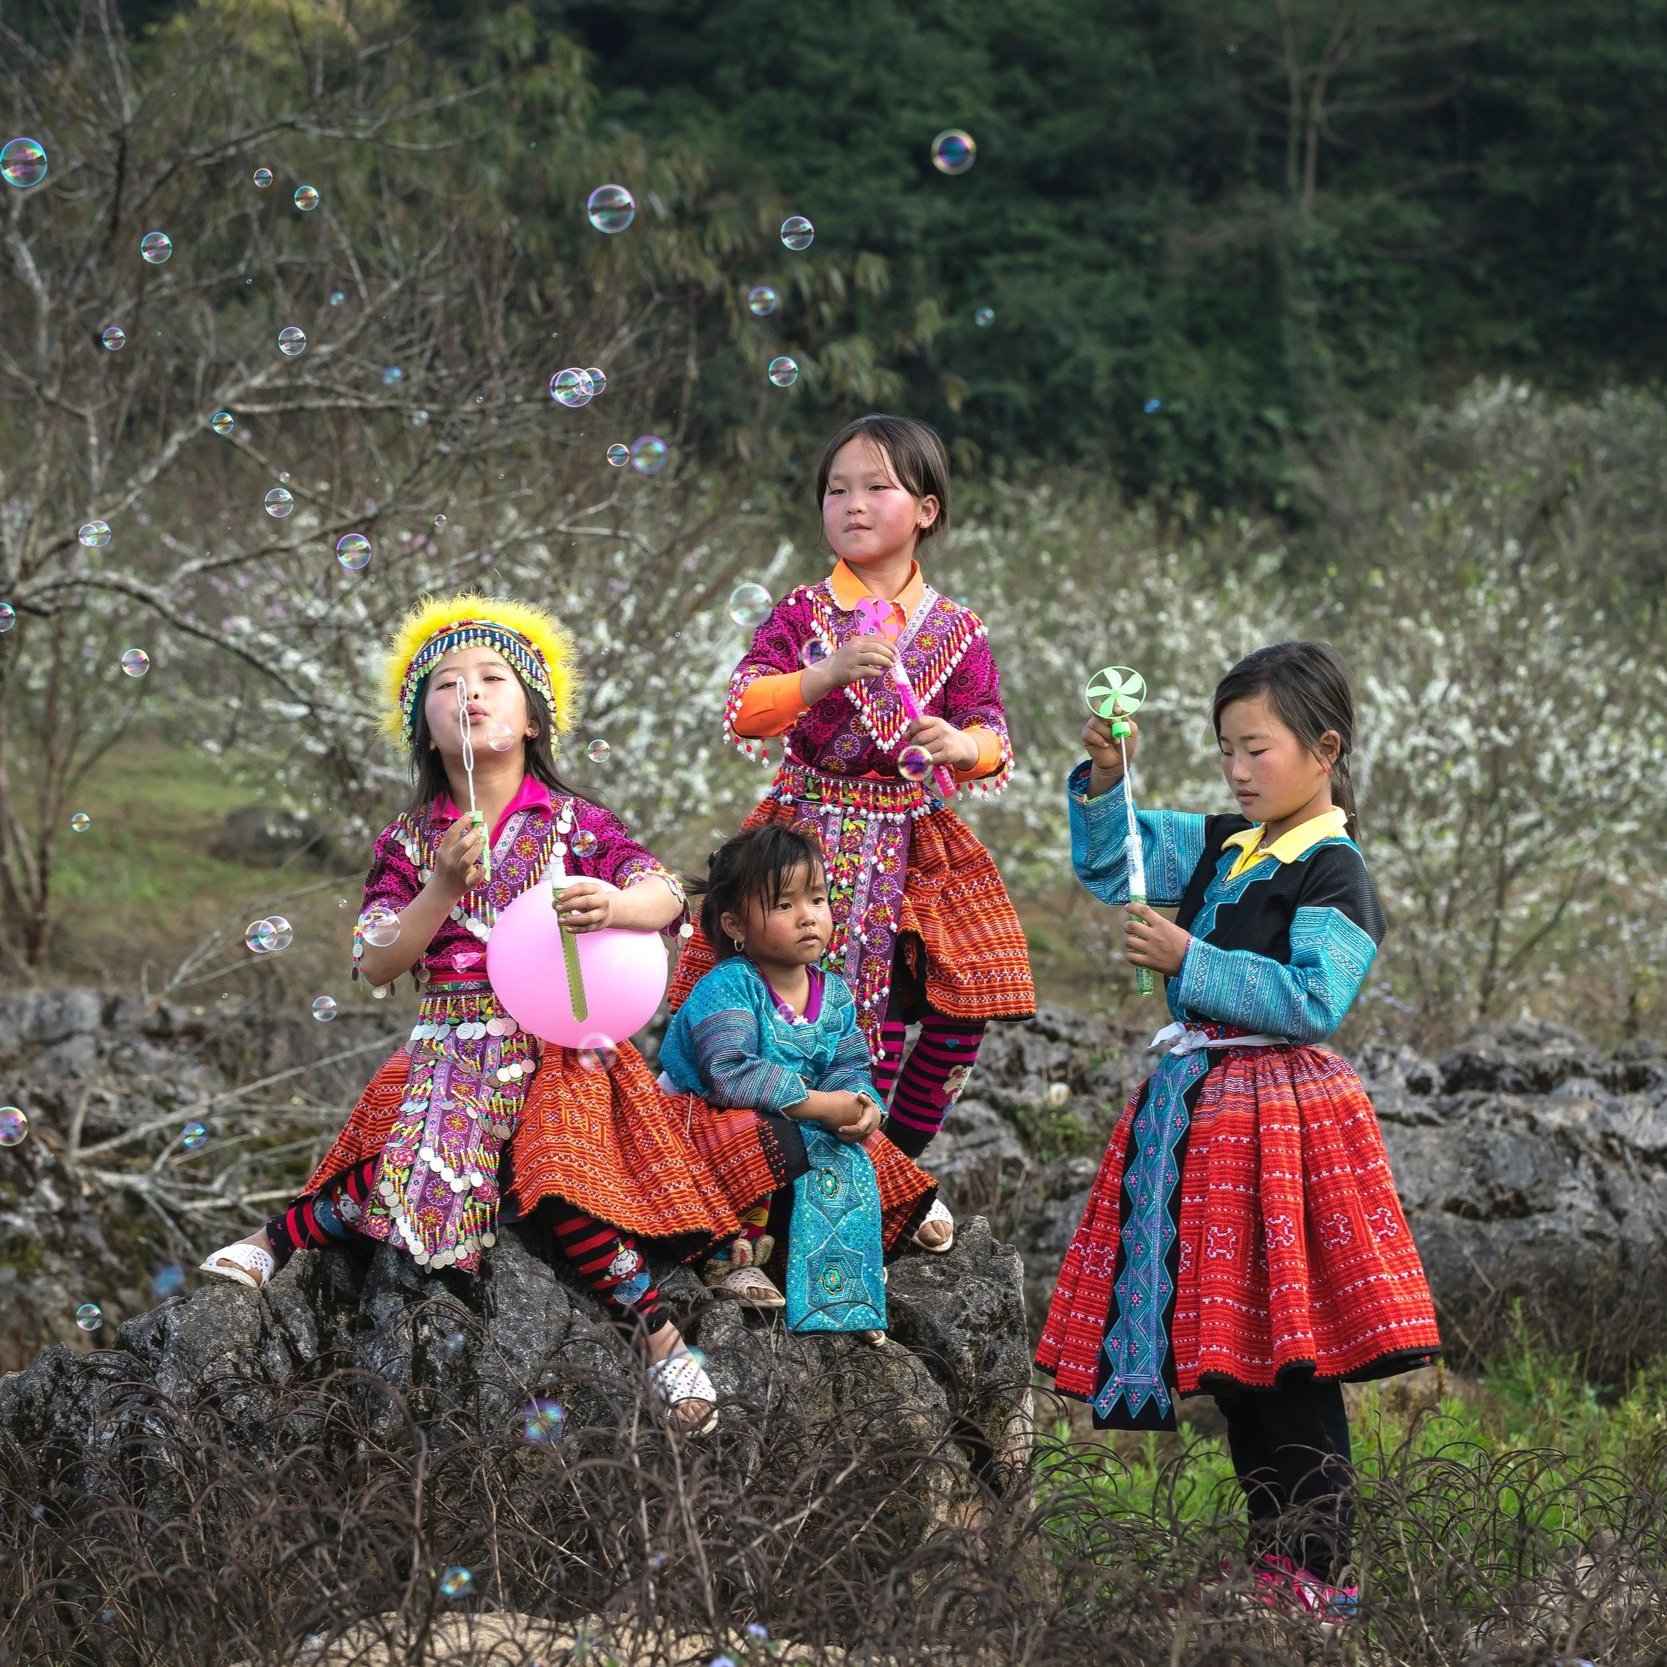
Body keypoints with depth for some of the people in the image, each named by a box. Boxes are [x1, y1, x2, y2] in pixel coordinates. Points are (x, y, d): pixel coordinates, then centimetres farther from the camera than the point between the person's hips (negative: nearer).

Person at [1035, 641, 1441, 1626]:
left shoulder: (1334, 874, -9)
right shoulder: (1219, 849, 13)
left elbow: (1313, 1002, -19)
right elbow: (1110, 864, 20)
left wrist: (1190, 960, -21)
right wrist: (1106, 784, 2)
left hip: (1278, 1113, -8)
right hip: (1198, 1115, 8)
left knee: (1292, 1364, -8)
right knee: (1228, 1357, 12)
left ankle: (1320, 1574, -3)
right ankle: (1272, 1560, 20)